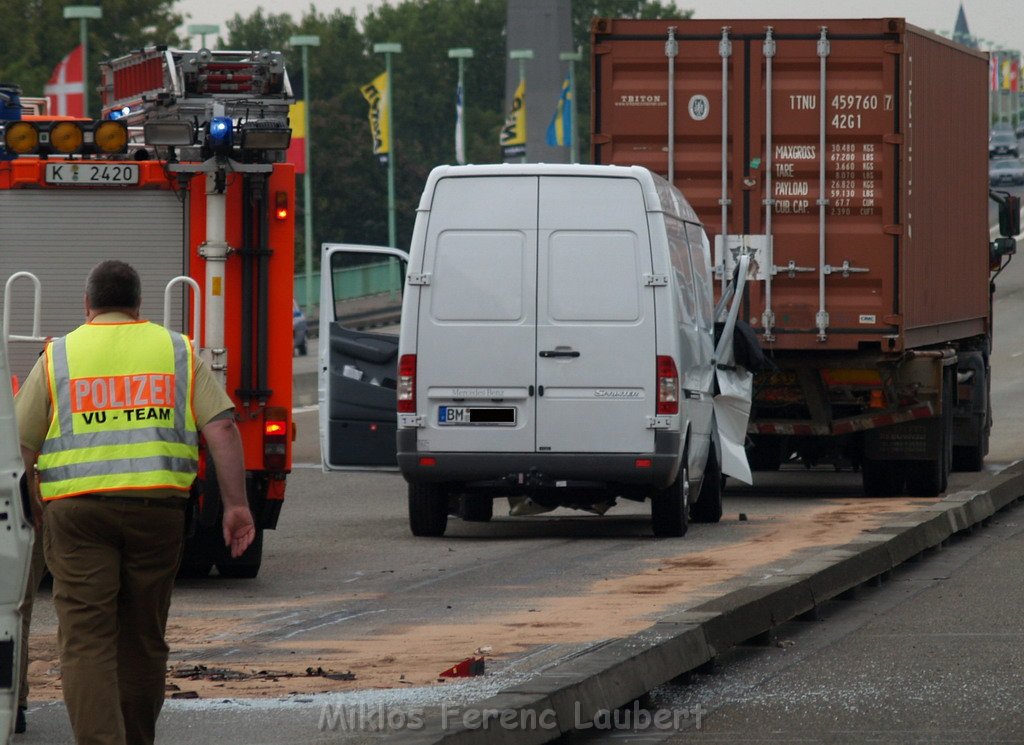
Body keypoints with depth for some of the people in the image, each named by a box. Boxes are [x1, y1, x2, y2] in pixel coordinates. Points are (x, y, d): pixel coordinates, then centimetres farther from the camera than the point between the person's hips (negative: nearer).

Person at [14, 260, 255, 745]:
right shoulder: (178, 352, 12)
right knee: (142, 638, 14)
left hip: (77, 508, -2)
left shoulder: (57, 358, 8)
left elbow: (20, 446, 6)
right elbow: (222, 429, 1)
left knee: (85, 641, -6)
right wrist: (236, 504, 1)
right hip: (157, 507, 2)